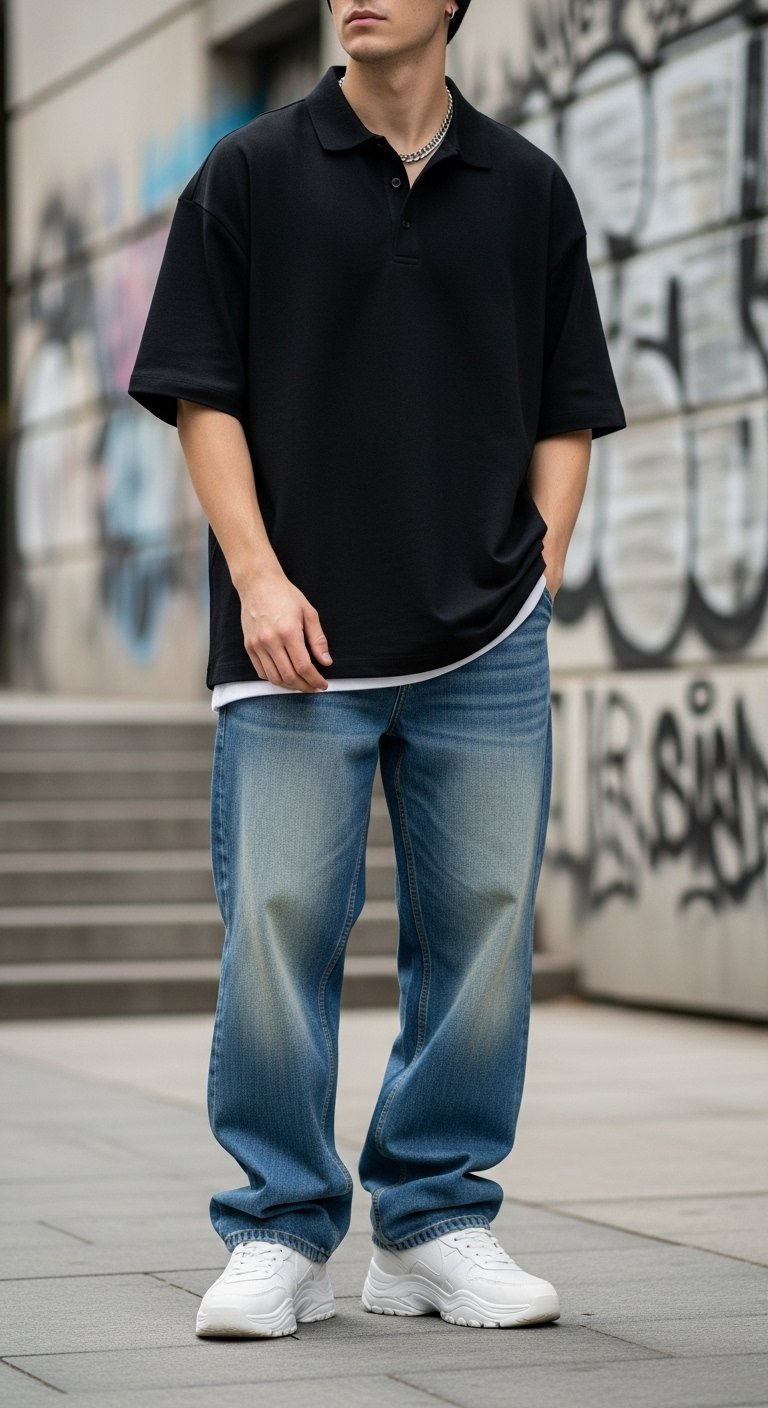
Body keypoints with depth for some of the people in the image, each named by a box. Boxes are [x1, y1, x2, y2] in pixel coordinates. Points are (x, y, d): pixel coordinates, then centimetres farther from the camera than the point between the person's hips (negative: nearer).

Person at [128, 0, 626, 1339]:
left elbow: (567, 410, 14)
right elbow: (202, 391, 1)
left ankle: (436, 1221, 17)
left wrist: (540, 559, 1)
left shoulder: (529, 189, 11)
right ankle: (279, 1230, 10)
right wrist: (257, 574, -9)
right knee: (278, 922, -3)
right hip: (298, 635, -2)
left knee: (482, 926, 4)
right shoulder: (249, 174, 4)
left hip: (485, 639, 2)